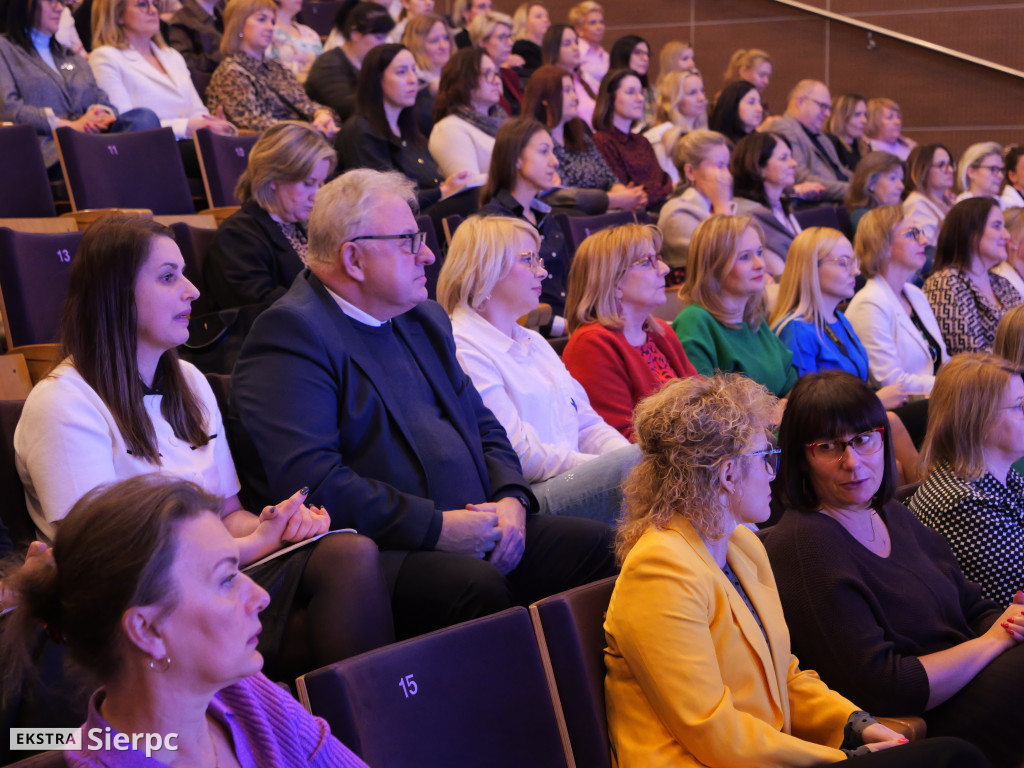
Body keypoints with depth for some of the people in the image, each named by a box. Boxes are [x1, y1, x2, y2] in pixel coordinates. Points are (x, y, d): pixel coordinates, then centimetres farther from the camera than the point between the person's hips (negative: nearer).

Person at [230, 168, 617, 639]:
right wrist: (437, 527, -18)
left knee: (600, 545, -9)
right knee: (481, 586, -35)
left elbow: (483, 424, 25)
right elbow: (307, 478, -19)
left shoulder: (424, 319, 22)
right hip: (379, 554, -8)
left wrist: (510, 499, 3)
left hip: (475, 530, 9)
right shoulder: (291, 332, -8)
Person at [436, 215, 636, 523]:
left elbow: (587, 424, 22)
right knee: (640, 462, -30)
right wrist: (612, 469, -15)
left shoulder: (534, 342, 26)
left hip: (574, 475, 9)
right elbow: (522, 456, -13)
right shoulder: (461, 349, -6)